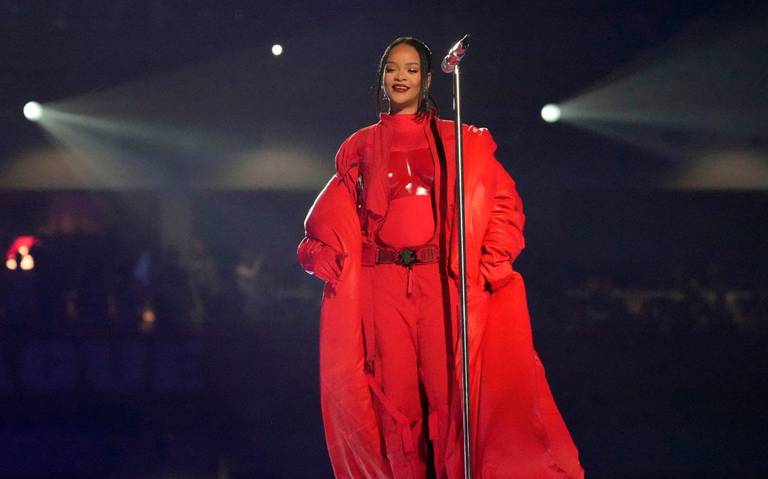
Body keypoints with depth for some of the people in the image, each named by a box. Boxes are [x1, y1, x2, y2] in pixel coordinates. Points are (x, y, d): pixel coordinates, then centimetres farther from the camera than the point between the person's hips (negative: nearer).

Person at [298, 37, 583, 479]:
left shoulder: (457, 141, 12)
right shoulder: (361, 147, 16)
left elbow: (503, 199, 7)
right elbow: (333, 215, 15)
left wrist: (492, 262, -5)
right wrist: (331, 259, -2)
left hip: (443, 281, -1)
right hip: (381, 283, 1)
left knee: (448, 388, -8)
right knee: (395, 393, -3)